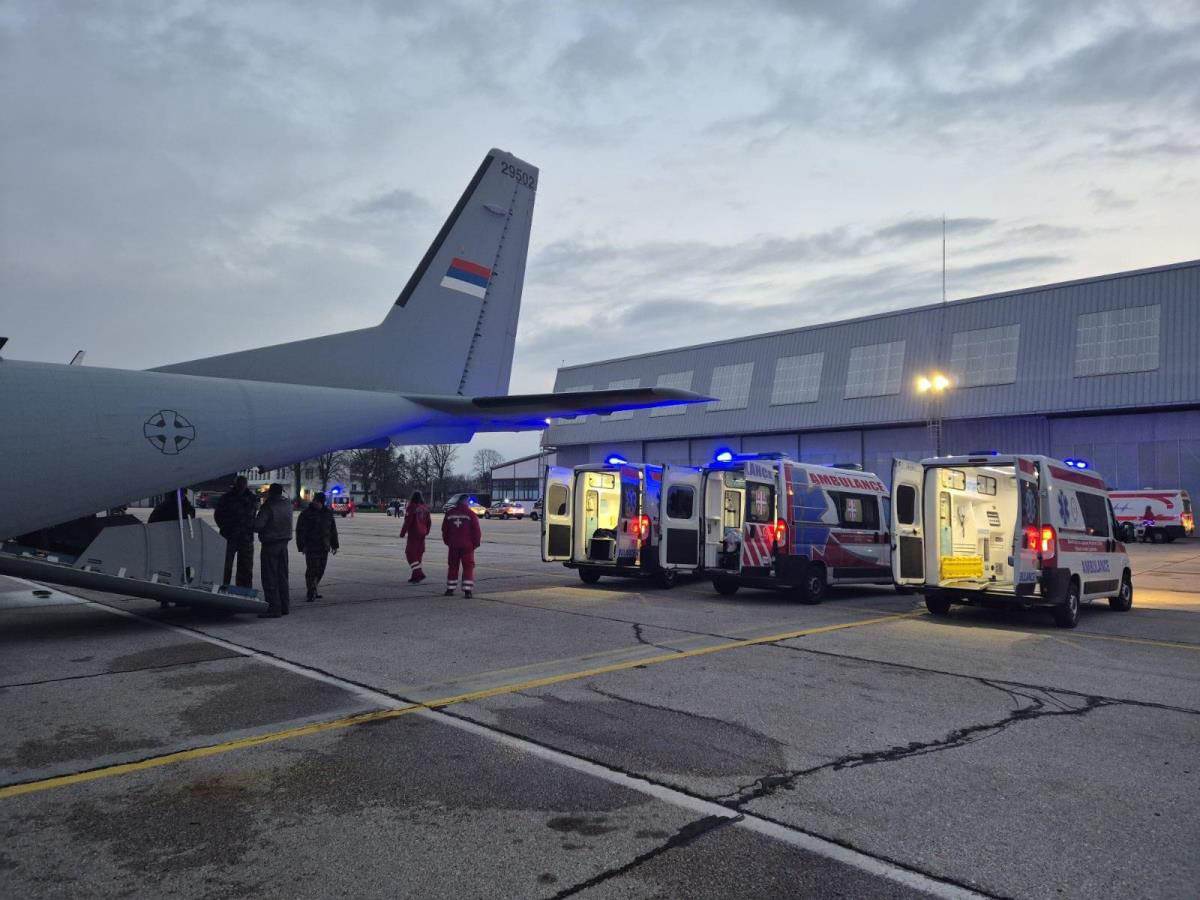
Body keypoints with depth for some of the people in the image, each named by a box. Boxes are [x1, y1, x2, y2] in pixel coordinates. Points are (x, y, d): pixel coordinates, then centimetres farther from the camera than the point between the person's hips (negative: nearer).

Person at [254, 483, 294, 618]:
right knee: (282, 576, 15)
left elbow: (257, 525, -20)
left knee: (270, 578, -2)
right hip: (284, 543, 7)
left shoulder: (268, 506, -15)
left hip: (270, 544, -7)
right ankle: (285, 606, 19)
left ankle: (274, 608, -5)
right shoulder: (288, 504, 5)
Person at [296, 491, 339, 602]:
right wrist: (302, 546, -12)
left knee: (320, 570, 9)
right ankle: (311, 593, -4)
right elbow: (300, 531, -6)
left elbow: (333, 530, 16)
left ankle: (312, 591, 22)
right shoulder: (306, 513, -4)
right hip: (311, 547, -5)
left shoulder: (328, 513, 10)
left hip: (324, 547, 5)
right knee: (312, 570, -9)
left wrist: (334, 545, 14)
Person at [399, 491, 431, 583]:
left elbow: (407, 522, -15)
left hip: (413, 534, -7)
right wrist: (426, 531, 27)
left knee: (410, 554, -3)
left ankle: (419, 573, -16)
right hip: (422, 534, 7)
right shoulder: (425, 508, 9)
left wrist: (403, 533, -7)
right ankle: (415, 576, 18)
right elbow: (429, 522, 15)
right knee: (418, 554, 13)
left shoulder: (412, 507, -13)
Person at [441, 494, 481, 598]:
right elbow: (476, 530, -7)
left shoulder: (449, 514, 5)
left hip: (453, 545, 3)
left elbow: (444, 530, 10)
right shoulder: (471, 514, -6)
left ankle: (450, 589, 17)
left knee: (453, 567, 13)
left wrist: (447, 542, 22)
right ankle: (467, 590, -6)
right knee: (468, 567, 2)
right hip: (467, 545, -3)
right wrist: (476, 543, 5)